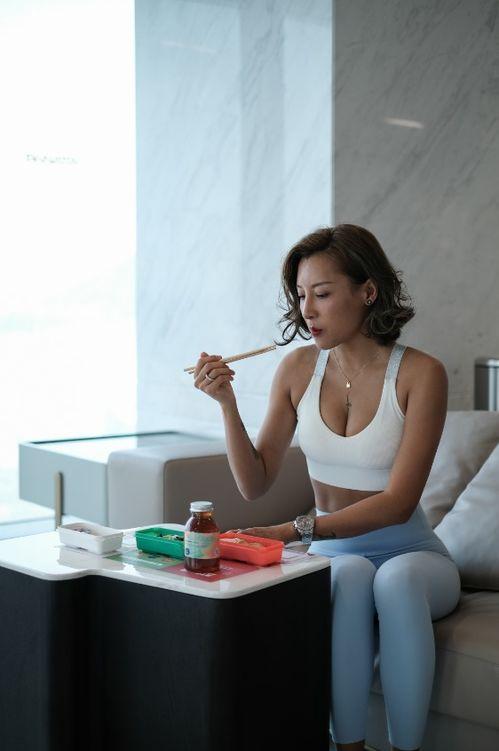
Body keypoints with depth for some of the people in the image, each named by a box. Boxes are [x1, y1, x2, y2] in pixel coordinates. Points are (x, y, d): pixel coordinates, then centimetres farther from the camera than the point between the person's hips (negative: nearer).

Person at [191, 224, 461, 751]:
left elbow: (398, 502, -20)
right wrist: (227, 404, -14)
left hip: (411, 554, -2)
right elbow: (255, 485, 0)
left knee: (397, 579, -36)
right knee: (350, 575, -33)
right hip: (334, 555, 2)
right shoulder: (299, 367, -1)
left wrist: (297, 530, -30)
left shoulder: (420, 373, -13)